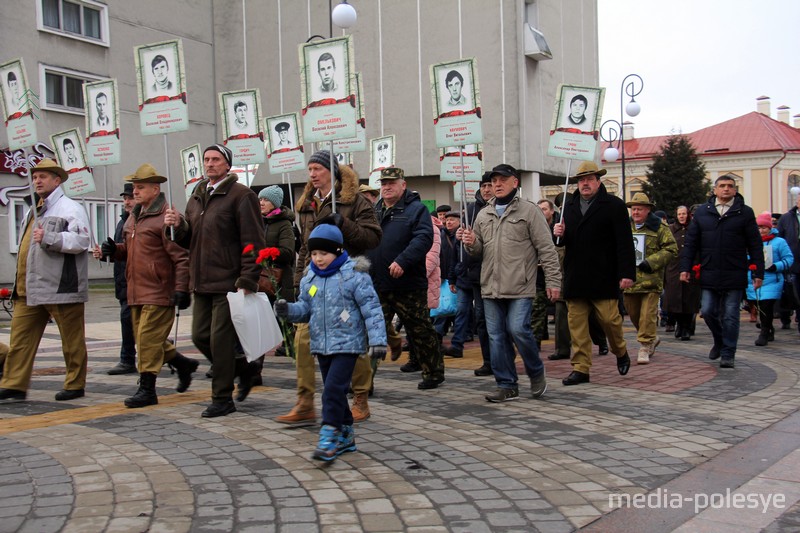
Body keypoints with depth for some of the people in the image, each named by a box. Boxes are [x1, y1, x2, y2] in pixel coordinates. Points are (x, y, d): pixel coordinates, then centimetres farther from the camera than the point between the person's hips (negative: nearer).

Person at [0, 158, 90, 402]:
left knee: (72, 340, 3)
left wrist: (48, 238, -26)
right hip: (29, 290, 8)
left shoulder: (70, 208, -5)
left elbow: (81, 241, -19)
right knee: (20, 337, 5)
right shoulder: (35, 211, 22)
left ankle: (75, 385, 13)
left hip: (61, 288, -8)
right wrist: (20, 284, 23)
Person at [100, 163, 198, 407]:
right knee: (144, 338, 15)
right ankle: (183, 364, 32)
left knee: (148, 338, -8)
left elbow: (181, 257, -17)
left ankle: (147, 389, 2)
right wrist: (115, 250, 7)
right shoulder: (133, 217, 17)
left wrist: (181, 289, -22)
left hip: (159, 292, -9)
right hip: (137, 291, 9)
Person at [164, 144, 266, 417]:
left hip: (229, 283, -8)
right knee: (201, 337, 10)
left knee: (220, 339, -4)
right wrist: (179, 226, -1)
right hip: (202, 282, 8)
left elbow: (253, 242, -13)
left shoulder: (241, 195, -7)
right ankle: (243, 371, 30)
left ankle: (223, 399, 9)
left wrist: (247, 281, -19)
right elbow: (190, 240, 21)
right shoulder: (196, 197, 17)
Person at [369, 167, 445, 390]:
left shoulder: (416, 209, -4)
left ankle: (434, 373, 21)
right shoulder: (374, 212, 15)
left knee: (421, 331, 7)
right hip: (377, 287, 5)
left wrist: (403, 261, -28)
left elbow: (424, 238, -18)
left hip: (408, 286, -5)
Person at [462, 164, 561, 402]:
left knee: (518, 329, -13)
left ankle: (536, 373, 14)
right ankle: (507, 385, 14)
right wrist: (472, 244, -4)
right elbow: (479, 251, 20)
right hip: (491, 287, 5)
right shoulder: (483, 215, 15)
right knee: (496, 336, 5)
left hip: (520, 287, -5)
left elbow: (546, 249, -3)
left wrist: (553, 280, -9)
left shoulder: (529, 210, 0)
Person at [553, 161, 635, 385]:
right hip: (575, 278, 4)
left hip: (603, 278, -4)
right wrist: (560, 234, -3)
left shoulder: (614, 205, -1)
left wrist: (627, 273, -14)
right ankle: (581, 368, 8)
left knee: (609, 319, -1)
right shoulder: (569, 205, 14)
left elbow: (624, 243, -6)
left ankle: (621, 352, 28)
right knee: (576, 324, 2)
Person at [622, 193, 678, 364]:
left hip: (650, 280, -5)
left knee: (648, 315, -9)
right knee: (633, 314, 12)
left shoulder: (660, 228, 0)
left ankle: (645, 347, -2)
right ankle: (652, 339, 33)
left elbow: (671, 249, -4)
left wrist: (651, 262, -14)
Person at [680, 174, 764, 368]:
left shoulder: (745, 212, 1)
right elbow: (690, 242, 9)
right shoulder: (702, 212, 7)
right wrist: (686, 267, 2)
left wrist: (758, 273, -3)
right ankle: (719, 341, 30)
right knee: (708, 311, 4)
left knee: (730, 316, 2)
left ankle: (727, 354, 11)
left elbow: (755, 246, 1)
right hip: (709, 275, 2)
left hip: (734, 276, -2)